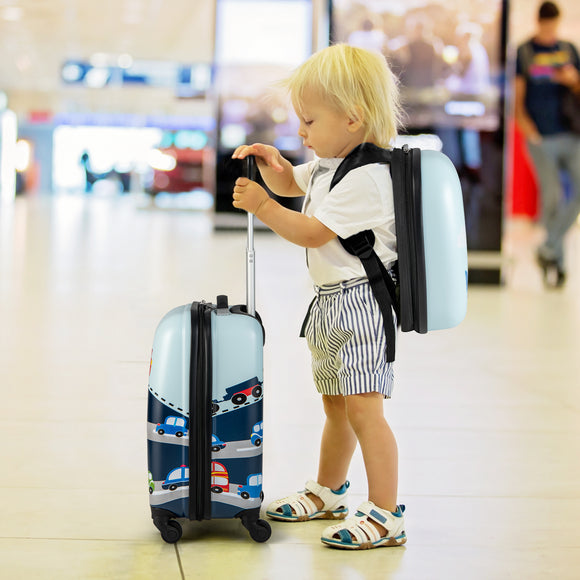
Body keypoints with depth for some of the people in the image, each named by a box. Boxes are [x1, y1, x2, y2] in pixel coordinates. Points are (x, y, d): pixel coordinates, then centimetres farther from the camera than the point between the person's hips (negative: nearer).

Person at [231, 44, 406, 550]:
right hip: (331, 304, 10)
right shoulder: (328, 165, 11)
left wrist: (262, 205, -15)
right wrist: (272, 163, 9)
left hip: (360, 302, -10)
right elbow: (291, 182, 30)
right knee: (336, 407, 22)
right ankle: (328, 492, 37)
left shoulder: (364, 177, -20)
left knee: (364, 408, -14)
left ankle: (386, 515, -12)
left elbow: (313, 232, -21)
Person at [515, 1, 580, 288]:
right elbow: (517, 97, 3)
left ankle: (549, 248, 1)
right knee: (552, 197, -11)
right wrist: (527, 128, -11)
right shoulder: (524, 52, 5)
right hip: (541, 138, -3)